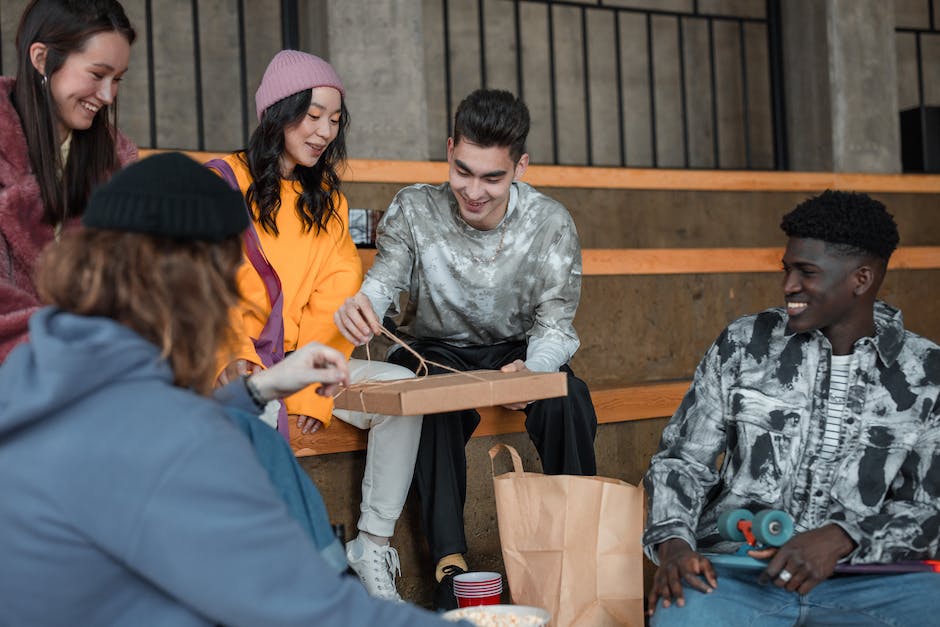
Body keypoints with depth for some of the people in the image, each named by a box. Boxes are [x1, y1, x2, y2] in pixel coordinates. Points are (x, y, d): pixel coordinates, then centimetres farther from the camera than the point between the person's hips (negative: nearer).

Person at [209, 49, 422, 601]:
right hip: (232, 366, -5)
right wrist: (236, 359, -23)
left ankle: (374, 544, -13)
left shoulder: (328, 201, 16)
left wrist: (312, 387, -9)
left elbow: (335, 302, 6)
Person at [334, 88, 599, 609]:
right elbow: (385, 279, -19)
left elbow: (555, 325, -10)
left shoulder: (551, 224, -9)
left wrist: (533, 369, -34)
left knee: (566, 402, -32)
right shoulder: (413, 210, -9)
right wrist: (360, 303, -45)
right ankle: (449, 562, -33)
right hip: (435, 348, 0)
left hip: (518, 351, 1)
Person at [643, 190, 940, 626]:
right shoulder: (743, 344, 7)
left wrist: (841, 537, -15)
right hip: (734, 571, 0)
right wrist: (673, 540, -10)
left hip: (862, 582, 1)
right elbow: (683, 460, 9)